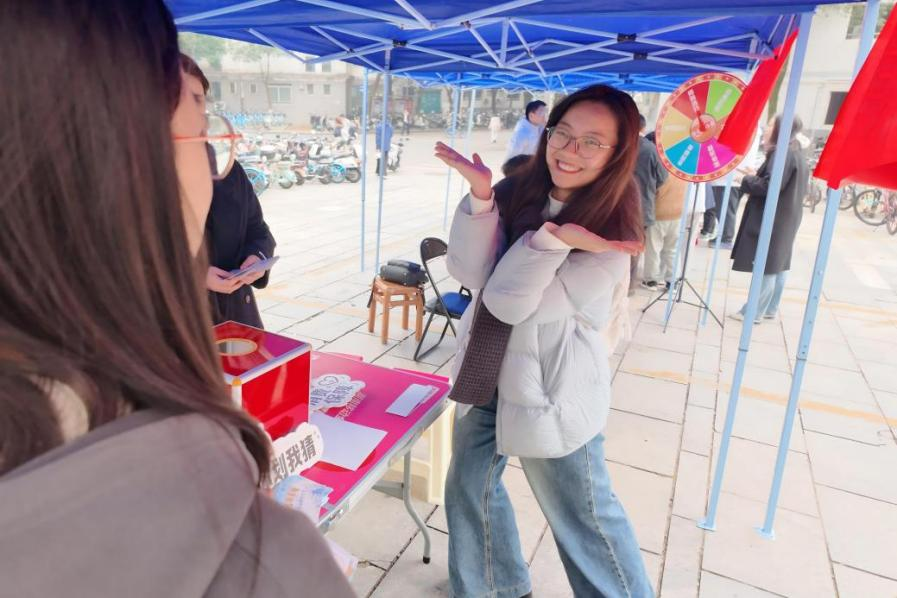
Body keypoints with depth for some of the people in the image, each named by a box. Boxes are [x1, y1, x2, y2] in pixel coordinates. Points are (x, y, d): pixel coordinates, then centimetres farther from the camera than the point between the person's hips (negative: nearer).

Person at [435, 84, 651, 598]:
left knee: (582, 514, 11)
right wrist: (481, 196, -24)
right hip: (488, 372, 6)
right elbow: (469, 274, -16)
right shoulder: (518, 193, -4)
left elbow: (509, 302, -22)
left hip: (553, 388, -6)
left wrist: (549, 240, -33)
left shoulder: (612, 235, -19)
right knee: (469, 489, 22)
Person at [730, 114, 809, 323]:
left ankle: (753, 312, 2)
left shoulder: (782, 154, -18)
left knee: (766, 267, -4)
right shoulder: (796, 153, 14)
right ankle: (770, 309, 22)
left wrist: (746, 180, -8)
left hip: (773, 219, -10)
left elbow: (770, 186, -24)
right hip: (785, 219, 10)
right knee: (778, 265, 14)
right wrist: (755, 177, 9)